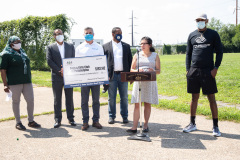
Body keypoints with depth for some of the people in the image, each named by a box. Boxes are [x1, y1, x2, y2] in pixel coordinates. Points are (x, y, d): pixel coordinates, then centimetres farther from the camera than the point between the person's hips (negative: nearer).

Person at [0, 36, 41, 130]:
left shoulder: (22, 52, 16)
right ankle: (18, 122, 16)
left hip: (27, 82, 6)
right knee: (16, 101, 4)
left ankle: (31, 121, 18)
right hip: (14, 83, -6)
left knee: (31, 100, 4)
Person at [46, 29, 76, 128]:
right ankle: (57, 119, 12)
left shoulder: (70, 46, 10)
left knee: (69, 98, 7)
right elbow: (49, 61, -4)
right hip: (57, 77, -1)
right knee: (57, 99, 4)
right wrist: (59, 71, -12)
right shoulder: (50, 47, 6)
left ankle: (71, 118, 16)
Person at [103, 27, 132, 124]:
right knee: (111, 97, 4)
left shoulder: (126, 46, 12)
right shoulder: (106, 46, 6)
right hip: (111, 75, -1)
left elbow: (130, 60, 12)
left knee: (124, 97, 6)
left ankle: (124, 116, 16)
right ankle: (111, 116, 14)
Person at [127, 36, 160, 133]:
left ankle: (145, 125, 15)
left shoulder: (155, 56, 9)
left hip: (150, 82, 0)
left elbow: (158, 71, 6)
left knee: (147, 103, 4)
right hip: (138, 81, 1)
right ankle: (134, 127, -5)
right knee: (137, 104, -4)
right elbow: (131, 69, 10)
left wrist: (152, 71, -15)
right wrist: (138, 70, -12)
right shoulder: (137, 55, 12)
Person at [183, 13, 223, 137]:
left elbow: (219, 52, 4)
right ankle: (192, 124, 20)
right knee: (194, 98, 9)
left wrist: (216, 68, -7)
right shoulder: (192, 35, 12)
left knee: (212, 98, 0)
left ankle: (215, 126, 9)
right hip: (194, 71, 3)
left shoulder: (213, 34, 4)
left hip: (208, 71, -3)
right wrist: (188, 70, 5)